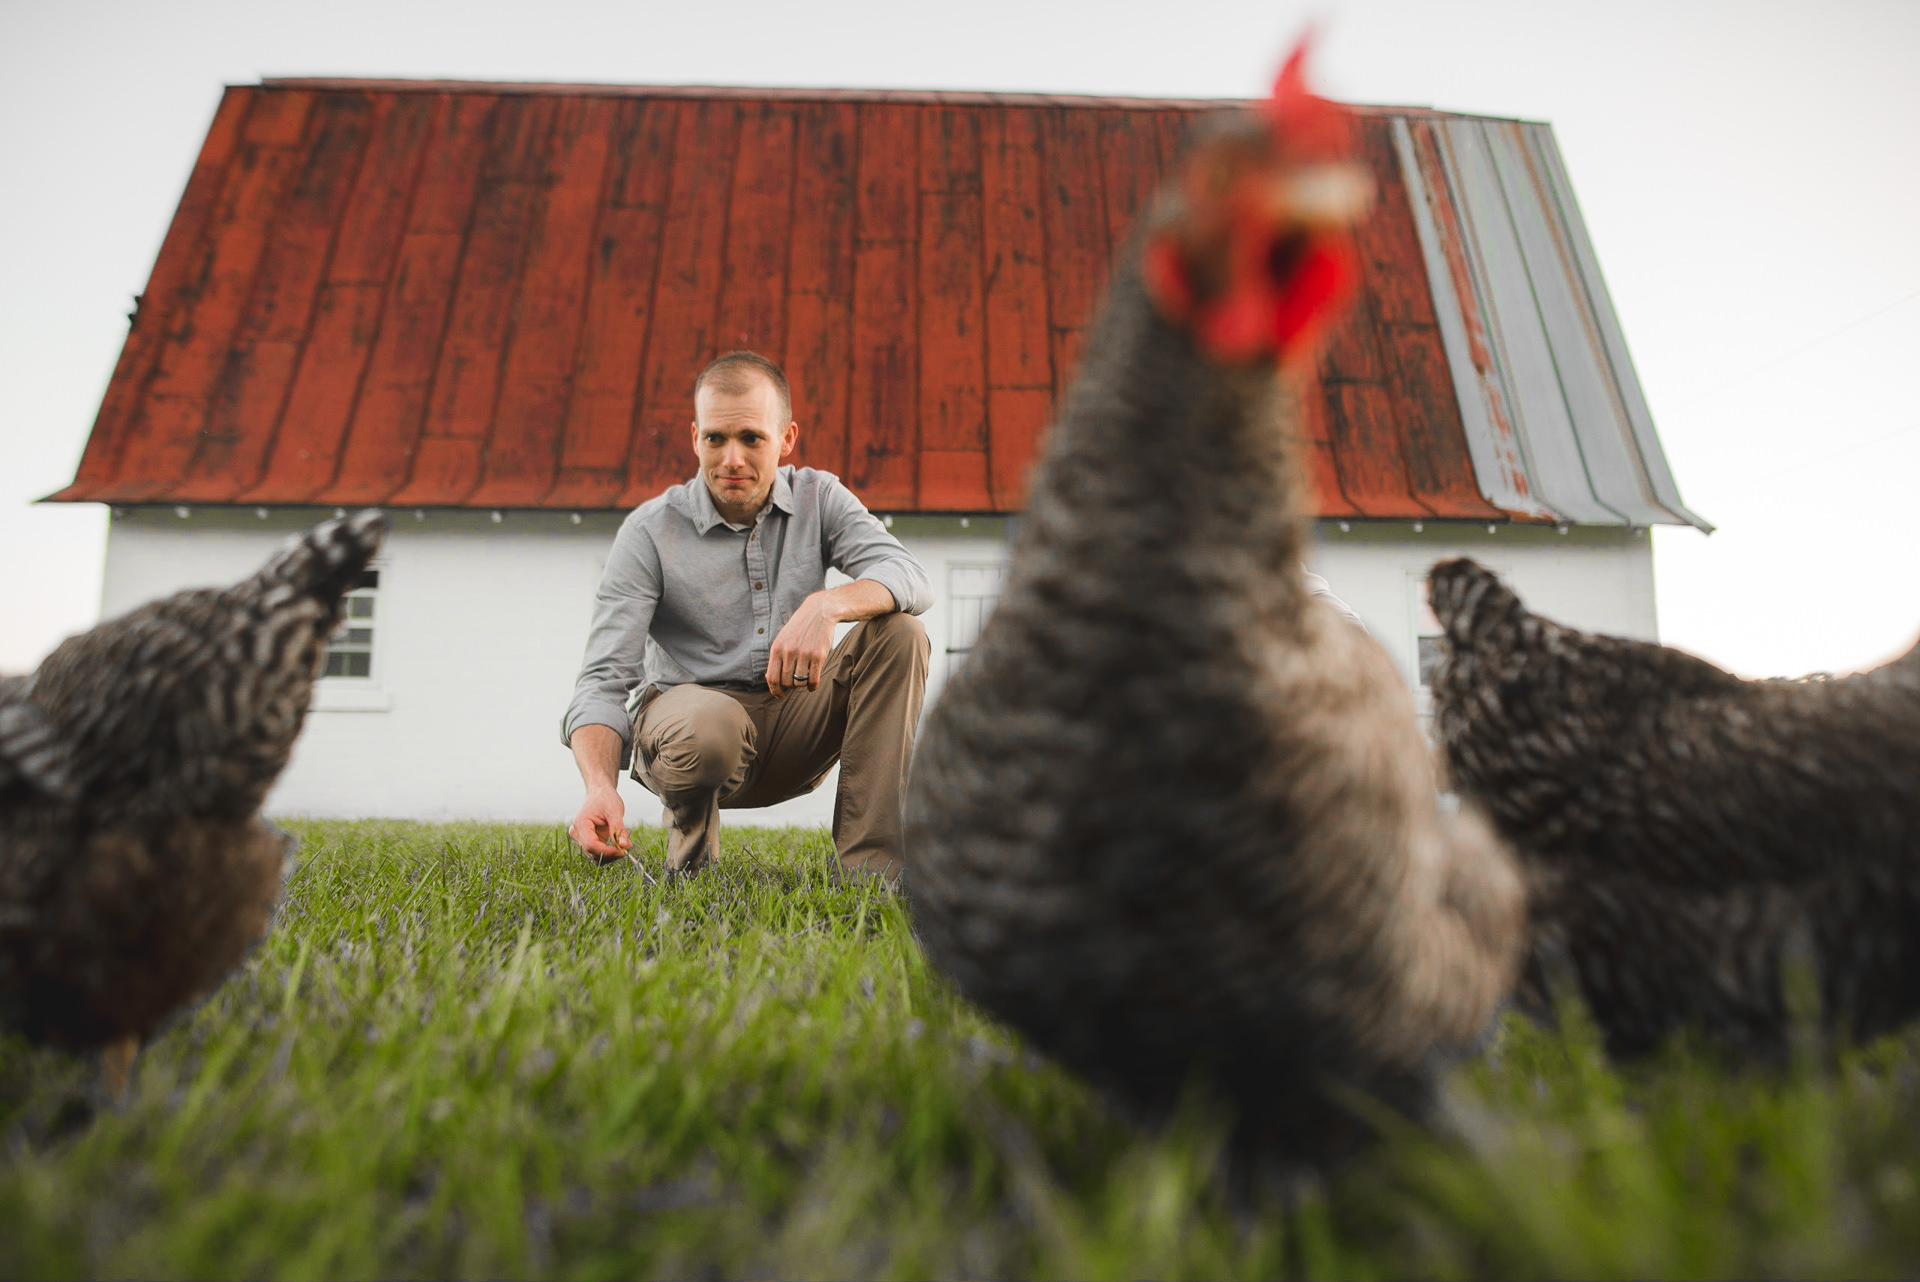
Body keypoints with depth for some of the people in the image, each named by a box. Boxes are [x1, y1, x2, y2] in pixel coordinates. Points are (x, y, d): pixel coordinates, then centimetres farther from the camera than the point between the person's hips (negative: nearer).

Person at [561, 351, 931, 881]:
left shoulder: (818, 497, 0)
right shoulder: (650, 531, -9)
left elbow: (912, 579, -16)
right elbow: (604, 680, -15)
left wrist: (826, 605, -38)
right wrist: (600, 787, -34)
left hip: (794, 729, 3)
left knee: (899, 633, -20)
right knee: (708, 726, -39)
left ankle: (870, 861, -21)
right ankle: (690, 835, -2)